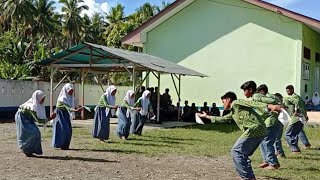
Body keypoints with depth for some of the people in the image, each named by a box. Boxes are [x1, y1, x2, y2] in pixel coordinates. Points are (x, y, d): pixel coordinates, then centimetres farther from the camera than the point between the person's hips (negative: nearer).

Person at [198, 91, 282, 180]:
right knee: (242, 154, 19)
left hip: (255, 129, -9)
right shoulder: (233, 112, 31)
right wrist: (207, 116, 57)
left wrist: (269, 106, -28)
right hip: (259, 131, 9)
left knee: (236, 152, -7)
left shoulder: (236, 103, 4)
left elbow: (251, 103, -12)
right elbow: (222, 118, 46)